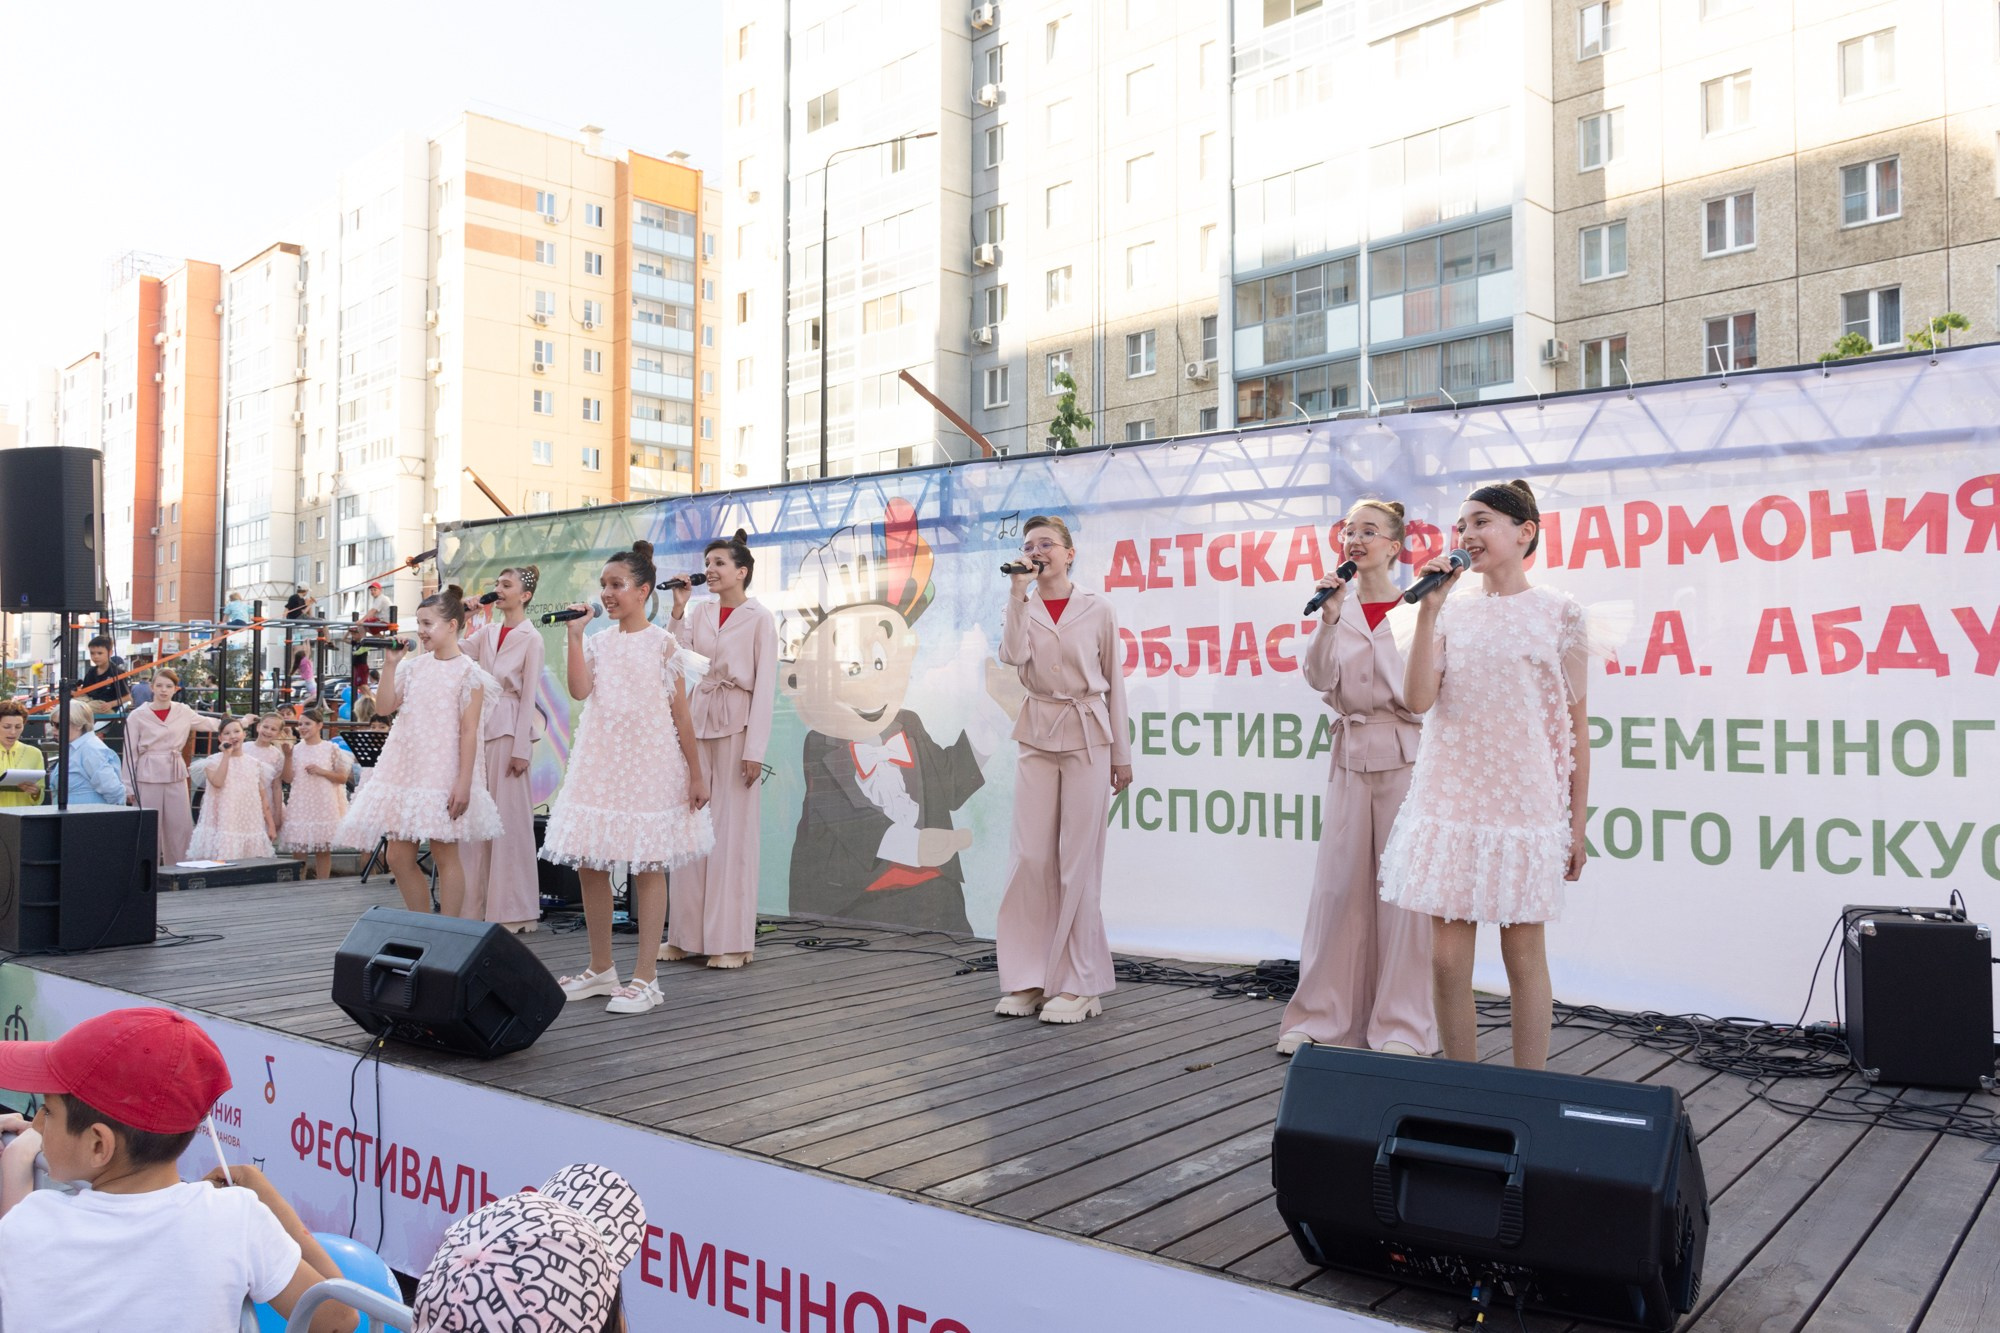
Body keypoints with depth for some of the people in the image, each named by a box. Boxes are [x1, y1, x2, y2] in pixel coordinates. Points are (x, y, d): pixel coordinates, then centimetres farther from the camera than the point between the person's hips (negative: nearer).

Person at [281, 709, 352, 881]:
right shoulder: (296, 750, 8)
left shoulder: (331, 748, 1)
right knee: (298, 848, -1)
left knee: (324, 849, 2)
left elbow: (342, 778, 1)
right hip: (301, 804, 2)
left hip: (324, 805, -2)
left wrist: (321, 771, -12)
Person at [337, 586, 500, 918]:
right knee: (398, 857, 8)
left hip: (442, 775, -6)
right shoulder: (413, 666, 11)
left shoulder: (467, 672, -7)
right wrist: (391, 663, 0)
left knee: (444, 854, 1)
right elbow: (386, 706, 4)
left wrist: (464, 783, -15)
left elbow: (469, 732, -11)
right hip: (406, 770, 6)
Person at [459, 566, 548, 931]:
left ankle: (510, 909, 3)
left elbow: (529, 696, -7)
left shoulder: (531, 638, -3)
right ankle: (476, 905, 14)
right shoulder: (487, 632, 14)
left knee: (509, 817, -4)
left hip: (509, 729, -6)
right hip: (480, 726, 6)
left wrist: (521, 750, -12)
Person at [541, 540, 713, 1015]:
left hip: (648, 762, -5)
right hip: (599, 762, 5)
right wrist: (574, 634, -10)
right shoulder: (597, 642, 10)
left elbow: (681, 713, -2)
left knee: (648, 867, -1)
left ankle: (645, 977, 4)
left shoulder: (663, 643, -2)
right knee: (588, 864, 7)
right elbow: (579, 690, -8)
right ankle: (601, 969, 21)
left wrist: (696, 774, -4)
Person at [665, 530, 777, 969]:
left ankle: (730, 940, 3)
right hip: (696, 722, 5)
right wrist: (678, 610, -3)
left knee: (733, 831, -3)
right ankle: (687, 934, 12)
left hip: (735, 726, -5)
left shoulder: (759, 618, -2)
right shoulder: (699, 612, 11)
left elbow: (765, 685, -6)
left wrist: (755, 749, -12)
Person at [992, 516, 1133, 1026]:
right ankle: (1029, 978, 11)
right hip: (1037, 738, 3)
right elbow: (1012, 655, -13)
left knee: (1078, 862, -3)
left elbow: (1113, 682, 5)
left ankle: (1078, 984, 5)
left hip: (1087, 739, -2)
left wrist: (1121, 755, 4)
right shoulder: (1022, 608, 8)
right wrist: (1019, 593, -14)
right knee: (1030, 859, 0)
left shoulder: (1097, 610, 3)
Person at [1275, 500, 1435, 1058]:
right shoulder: (1339, 603, 8)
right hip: (1351, 754, 3)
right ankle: (1323, 1017, 16)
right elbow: (1320, 679, -1)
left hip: (1405, 753, -3)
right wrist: (1330, 621, -11)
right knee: (1338, 882, 4)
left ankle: (1401, 1028, 10)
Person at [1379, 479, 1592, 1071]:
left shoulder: (1559, 612, 2)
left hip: (1522, 804, -2)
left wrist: (1577, 825, 2)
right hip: (1449, 801, 3)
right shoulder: (1451, 612, 8)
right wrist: (1429, 608, -9)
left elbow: (1575, 722, 3)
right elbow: (1418, 700, -6)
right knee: (1448, 959, 4)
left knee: (1524, 955, 6)